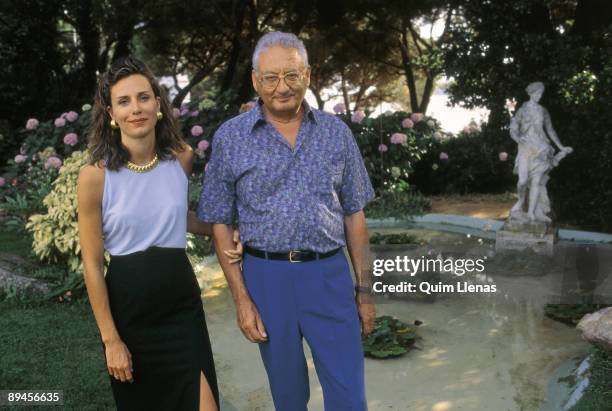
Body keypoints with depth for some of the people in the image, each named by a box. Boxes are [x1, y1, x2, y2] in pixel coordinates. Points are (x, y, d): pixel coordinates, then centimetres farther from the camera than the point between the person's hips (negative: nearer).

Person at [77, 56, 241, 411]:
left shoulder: (182, 157, -3)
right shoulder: (95, 175, -14)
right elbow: (93, 265, -9)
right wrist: (110, 339, -8)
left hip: (182, 301, 2)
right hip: (127, 305, -2)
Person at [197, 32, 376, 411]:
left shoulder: (337, 133, 2)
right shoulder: (230, 137, -3)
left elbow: (354, 215, 7)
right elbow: (221, 224, 0)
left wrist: (364, 290, 6)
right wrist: (241, 298, -6)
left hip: (330, 275, 1)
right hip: (267, 278, -1)